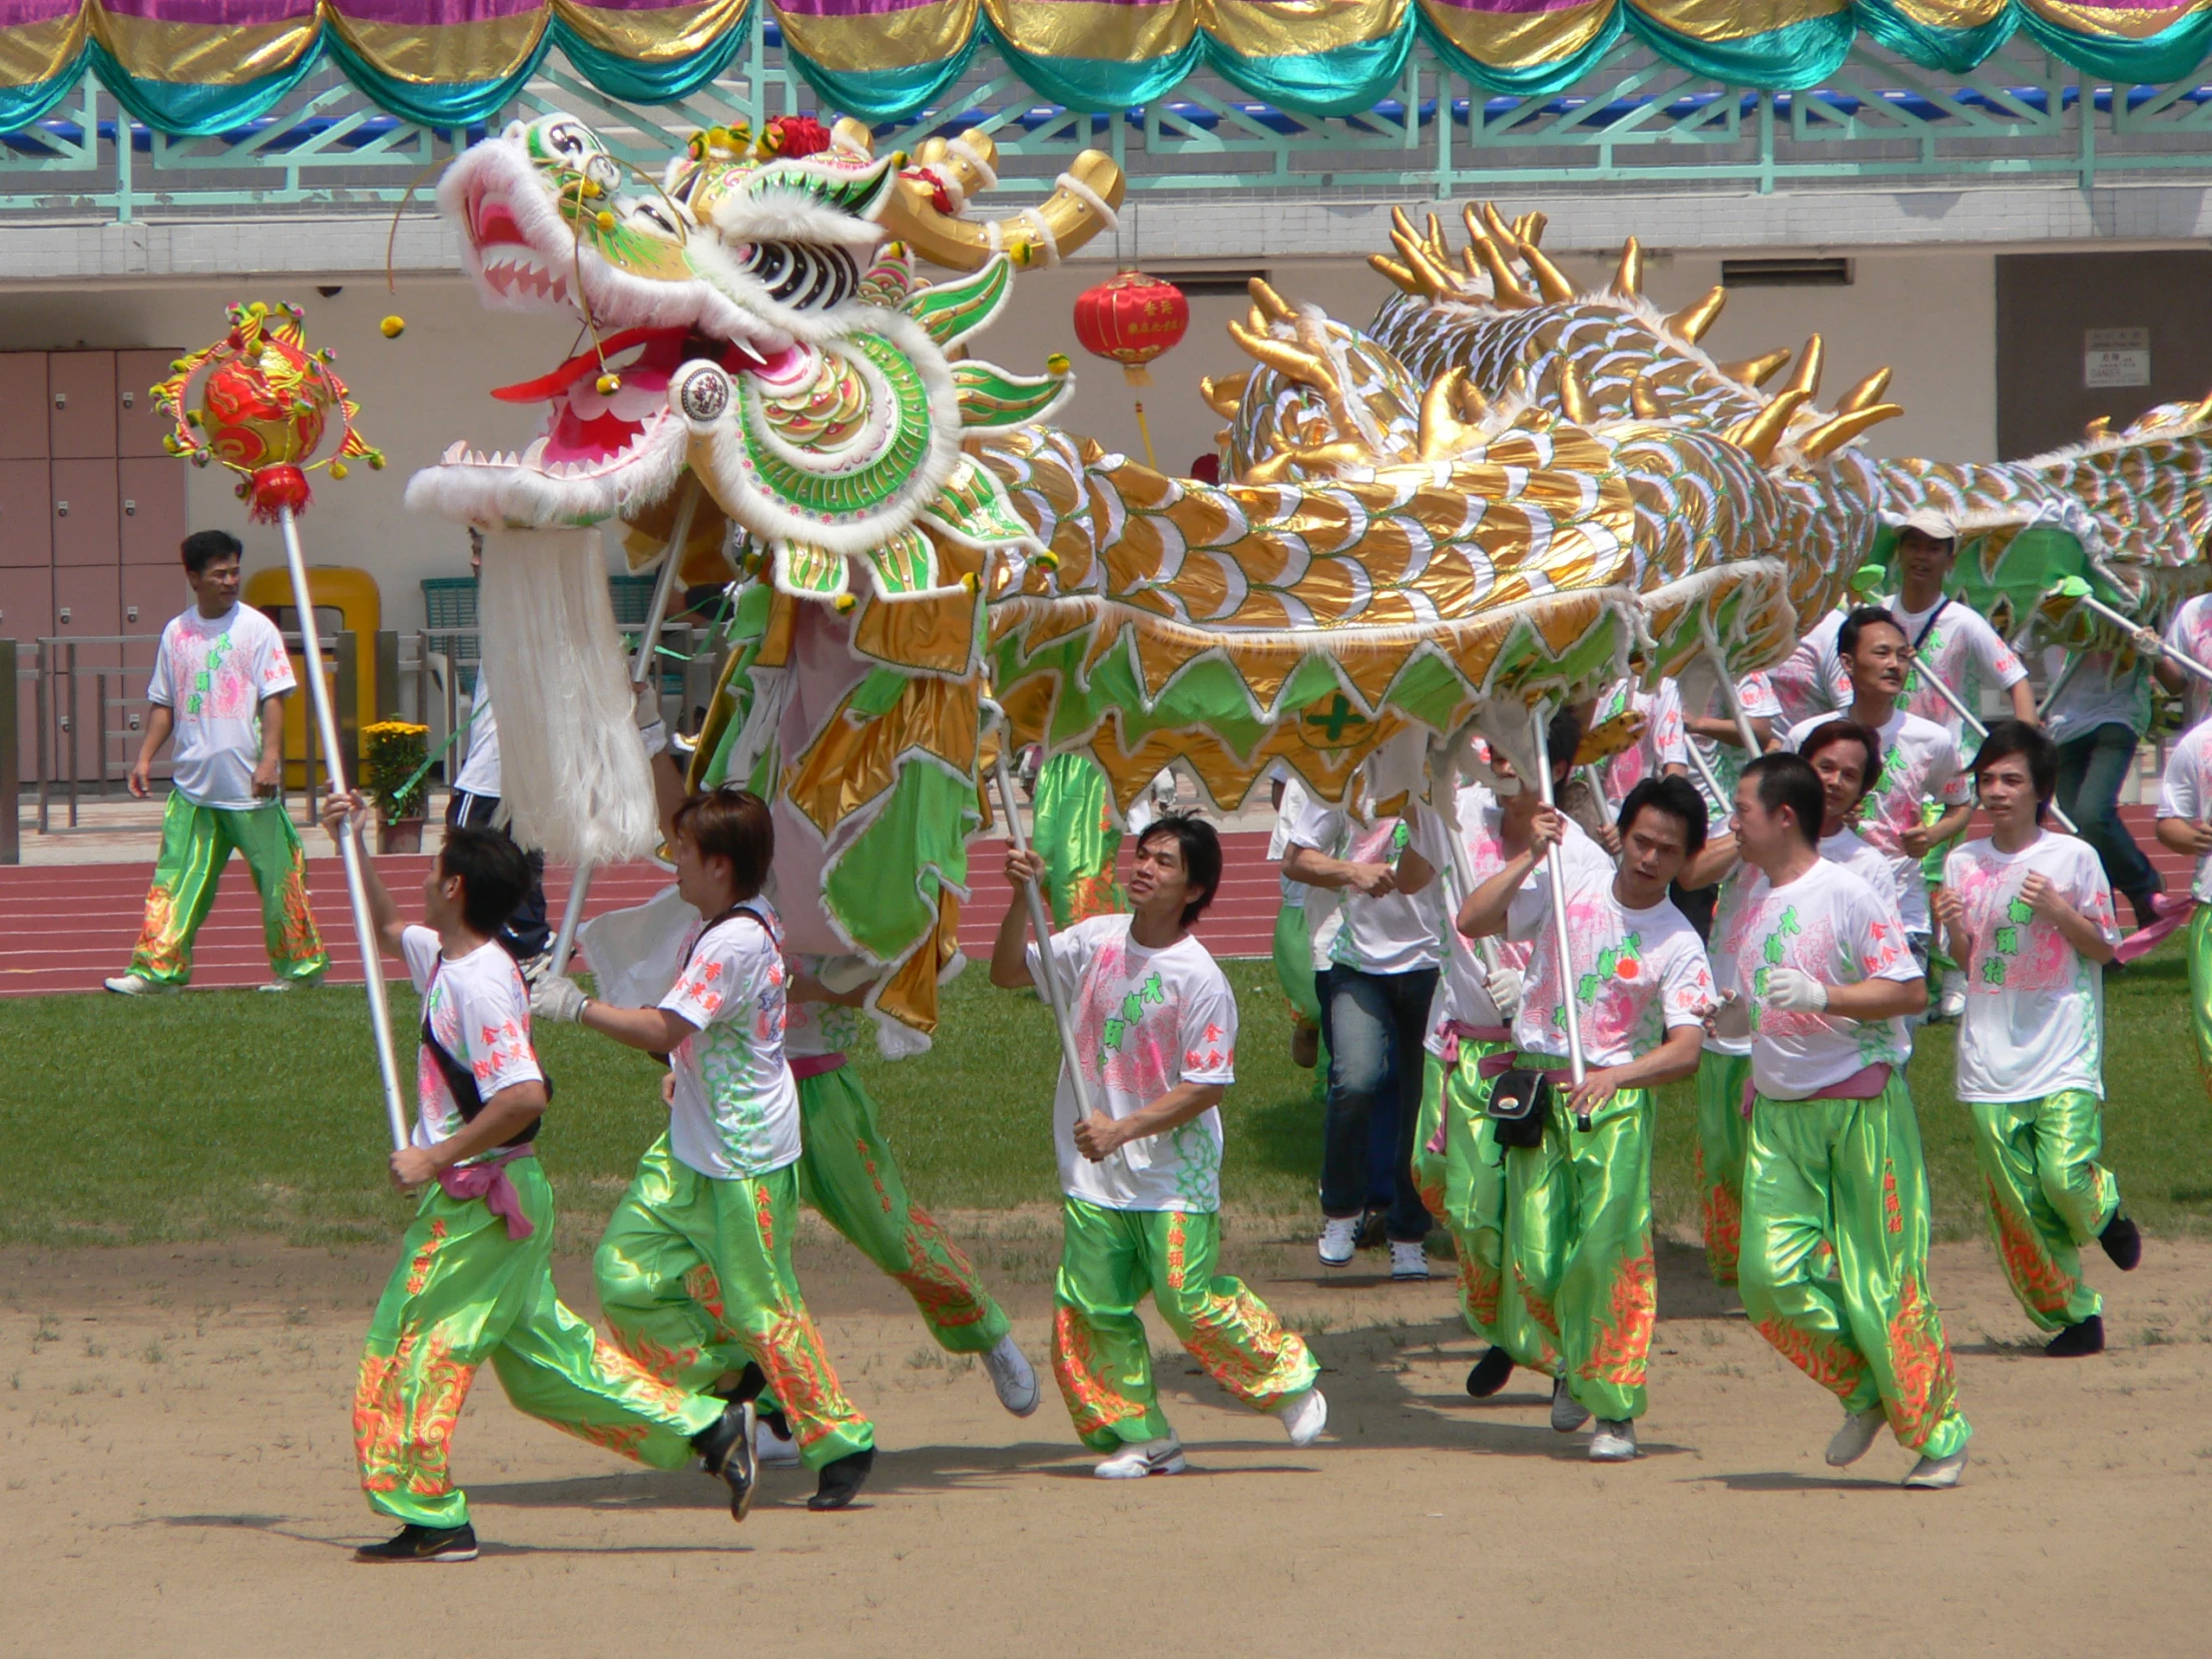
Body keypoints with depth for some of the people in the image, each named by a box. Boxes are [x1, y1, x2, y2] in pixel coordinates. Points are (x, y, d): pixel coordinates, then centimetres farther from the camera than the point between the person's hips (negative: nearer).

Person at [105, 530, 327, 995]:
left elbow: (273, 699, -6)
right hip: (193, 786, 4)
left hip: (249, 783, -3)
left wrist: (270, 758, -15)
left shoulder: (256, 628, -2)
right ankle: (156, 969, 1)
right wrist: (145, 757, 7)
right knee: (176, 876, 0)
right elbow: (163, 704, 16)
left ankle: (300, 965, 13)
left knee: (278, 876, 2)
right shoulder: (176, 633, 9)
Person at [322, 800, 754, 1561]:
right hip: (501, 1194, 10)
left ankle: (426, 1518, 3)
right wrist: (353, 848, 23)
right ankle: (707, 1430, 13)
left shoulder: (478, 984, -19)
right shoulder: (443, 957, 10)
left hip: (478, 1196, -10)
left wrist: (435, 1157, -23)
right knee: (545, 1356, 13)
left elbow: (525, 1096, -28)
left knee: (409, 1349, -3)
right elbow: (385, 931, 33)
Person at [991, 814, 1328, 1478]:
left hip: (1174, 1175, -5)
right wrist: (1023, 900, -4)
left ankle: (1289, 1381, 13)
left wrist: (1122, 1129, -20)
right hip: (1094, 1176, 5)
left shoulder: (1200, 980, -12)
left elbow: (1205, 1087, -13)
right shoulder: (1096, 941, 4)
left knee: (1189, 1299, -10)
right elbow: (1007, 973, 12)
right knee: (1089, 1307, 0)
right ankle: (1139, 1434, 11)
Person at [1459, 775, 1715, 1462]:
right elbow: (1472, 922, -3)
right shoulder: (1567, 890, 5)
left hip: (1617, 1097, -2)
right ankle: (1568, 1365, 26)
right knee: (1536, 1261, -3)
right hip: (1535, 1086, 2)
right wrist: (1531, 857, -10)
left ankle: (1615, 1409, -4)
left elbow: (1686, 1049, -11)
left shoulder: (1678, 944, -1)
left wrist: (1614, 1076, -27)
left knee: (1611, 1251, -13)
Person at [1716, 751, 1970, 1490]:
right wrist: (1737, 1015, 7)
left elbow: (1908, 990, -14)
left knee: (1882, 1279, -5)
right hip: (1778, 1111, 7)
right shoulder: (1758, 907, 14)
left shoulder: (1847, 895, -9)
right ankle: (1865, 1391, 13)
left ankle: (1941, 1432, 7)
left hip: (1861, 1105, -7)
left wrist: (1820, 995, -24)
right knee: (1771, 1271, -7)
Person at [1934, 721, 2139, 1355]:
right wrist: (1955, 931, -7)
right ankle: (2071, 1315, 14)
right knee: (2016, 1201, 0)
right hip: (1991, 1059, 3)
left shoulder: (2073, 857, -2)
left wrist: (2058, 910, -14)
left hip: (2065, 1053, -3)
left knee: (2065, 1176, -18)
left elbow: (2104, 949, 3)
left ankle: (2107, 1211, 18)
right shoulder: (1963, 864, 7)